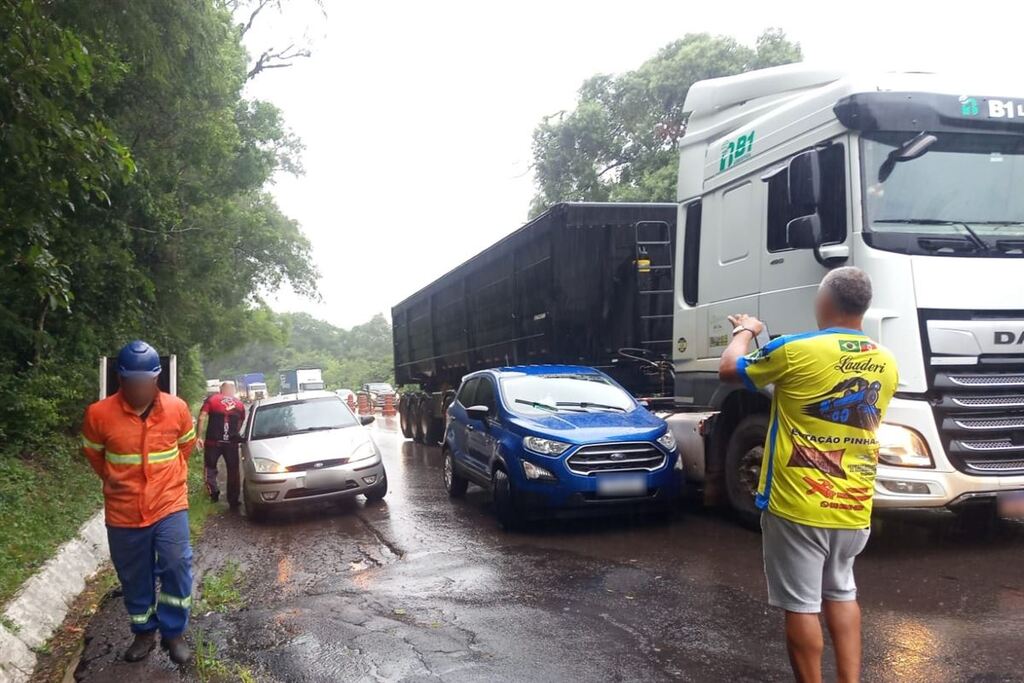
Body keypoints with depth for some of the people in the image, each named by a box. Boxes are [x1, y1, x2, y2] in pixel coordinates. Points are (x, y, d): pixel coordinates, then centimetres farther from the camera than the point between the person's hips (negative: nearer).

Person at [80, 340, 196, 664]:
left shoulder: (177, 408, -9)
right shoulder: (99, 414, -13)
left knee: (177, 566, -10)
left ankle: (173, 632, 9)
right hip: (123, 512, 1)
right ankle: (144, 633, 33)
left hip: (169, 505, 0)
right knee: (134, 577, 13)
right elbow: (94, 454, 7)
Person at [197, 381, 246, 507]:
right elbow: (240, 424, 14)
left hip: (213, 441, -1)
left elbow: (202, 418, -4)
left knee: (210, 467, 15)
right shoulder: (240, 404, 13)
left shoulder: (211, 400, 6)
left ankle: (214, 493, 3)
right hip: (232, 442, 1)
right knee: (233, 471, 9)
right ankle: (233, 500, 10)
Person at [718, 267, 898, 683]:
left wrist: (744, 331, 19)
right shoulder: (886, 365, 2)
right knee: (841, 594, 23)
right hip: (853, 510, 6)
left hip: (797, 507, -6)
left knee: (801, 606, 5)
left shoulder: (796, 351, -16)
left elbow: (729, 369, -1)